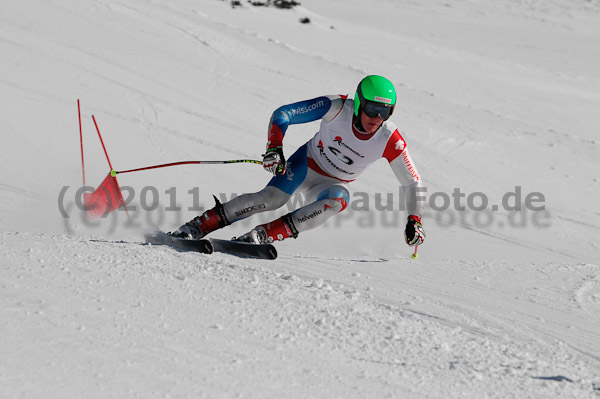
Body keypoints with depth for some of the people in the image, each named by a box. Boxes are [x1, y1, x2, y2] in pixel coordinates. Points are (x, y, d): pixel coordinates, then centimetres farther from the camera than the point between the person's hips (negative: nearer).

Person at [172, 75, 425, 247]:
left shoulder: (390, 141, -20)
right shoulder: (337, 108, -24)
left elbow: (412, 182, -8)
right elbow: (282, 114, -20)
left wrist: (414, 221, -17)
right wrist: (274, 148, -36)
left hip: (334, 184, 2)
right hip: (307, 163, -2)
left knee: (336, 202, -34)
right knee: (273, 198, -29)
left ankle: (262, 236, -39)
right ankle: (198, 226, -24)